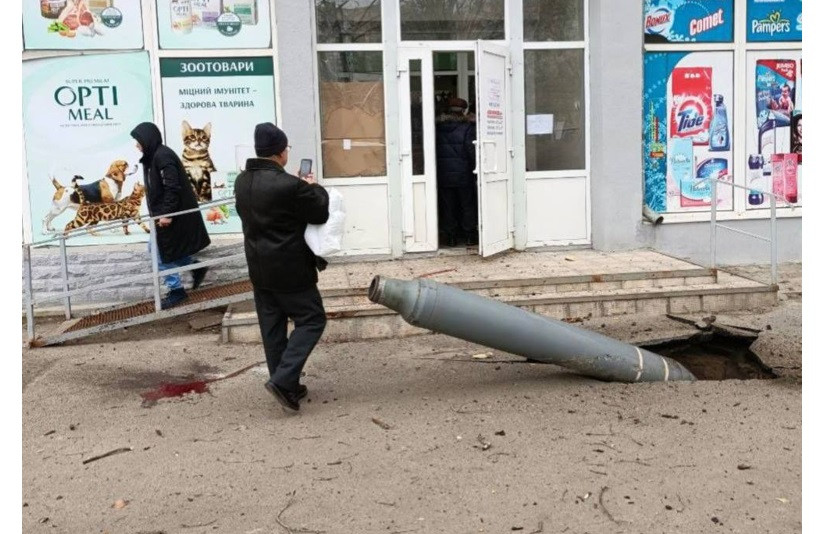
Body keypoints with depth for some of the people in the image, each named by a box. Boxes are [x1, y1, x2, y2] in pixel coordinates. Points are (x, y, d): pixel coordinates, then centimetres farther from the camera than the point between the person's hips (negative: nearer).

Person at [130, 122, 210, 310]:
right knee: (156, 248, 17)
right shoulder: (153, 156, 11)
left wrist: (166, 213, -25)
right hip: (164, 213, 10)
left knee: (162, 253, -1)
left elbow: (172, 187, -24)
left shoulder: (163, 156, -19)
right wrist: (157, 213, 20)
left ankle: (176, 290, 11)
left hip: (172, 214, -10)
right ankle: (196, 268, 23)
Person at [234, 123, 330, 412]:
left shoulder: (242, 181, 5)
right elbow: (320, 214, -13)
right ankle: (283, 379, -6)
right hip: (289, 269, -8)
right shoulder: (289, 185, -21)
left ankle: (286, 384, 21)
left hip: (259, 268, 8)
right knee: (312, 320, 3)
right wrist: (314, 188, 7)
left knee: (272, 327, 13)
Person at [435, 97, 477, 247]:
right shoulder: (467, 128, -9)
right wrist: (477, 167, -3)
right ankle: (470, 235, 12)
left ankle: (450, 236, 10)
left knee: (448, 206, 9)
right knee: (467, 205, 10)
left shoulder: (438, 128, 2)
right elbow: (472, 150, -14)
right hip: (463, 174, -2)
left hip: (443, 174, 3)